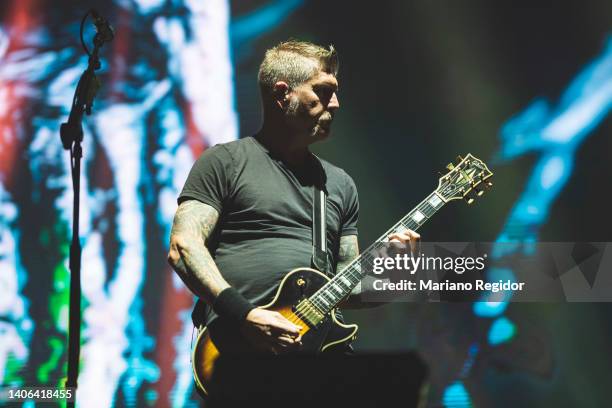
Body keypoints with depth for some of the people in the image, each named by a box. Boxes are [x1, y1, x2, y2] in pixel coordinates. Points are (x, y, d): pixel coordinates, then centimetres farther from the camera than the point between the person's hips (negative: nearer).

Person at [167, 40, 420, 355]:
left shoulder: (339, 183, 23)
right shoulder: (225, 162, 7)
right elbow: (183, 247, -5)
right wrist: (244, 314, -17)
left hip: (316, 340, 6)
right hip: (236, 343, -6)